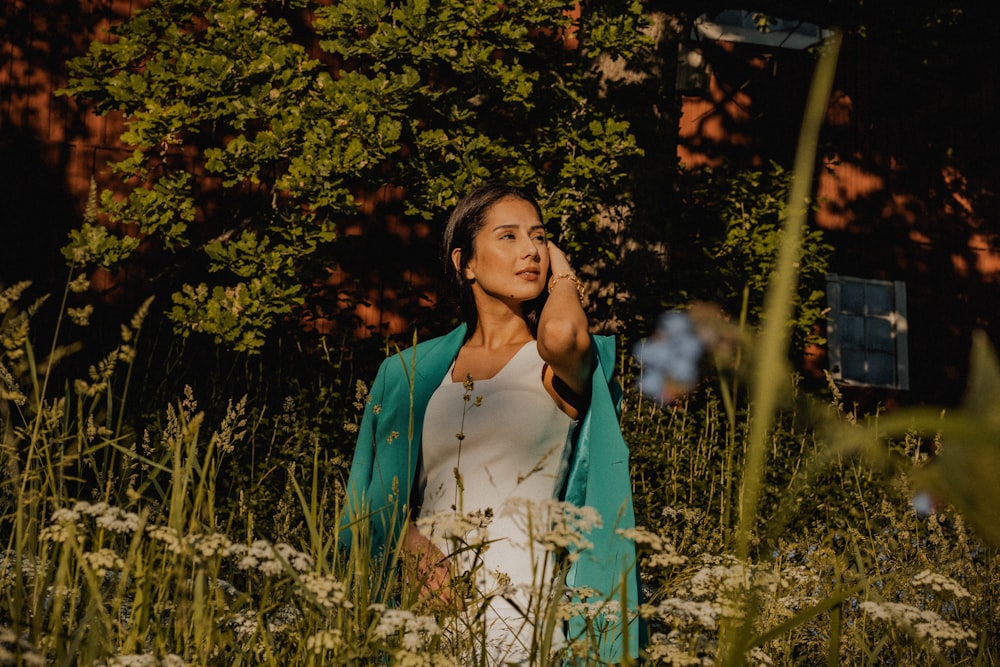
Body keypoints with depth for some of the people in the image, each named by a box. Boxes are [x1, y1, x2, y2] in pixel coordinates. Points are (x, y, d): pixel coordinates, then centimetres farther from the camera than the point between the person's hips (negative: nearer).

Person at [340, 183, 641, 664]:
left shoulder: (557, 367, 2)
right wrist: (413, 544, -8)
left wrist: (562, 276, -2)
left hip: (520, 606, -2)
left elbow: (560, 334, -23)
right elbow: (381, 498, 13)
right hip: (427, 602, 3)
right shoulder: (414, 373, 12)